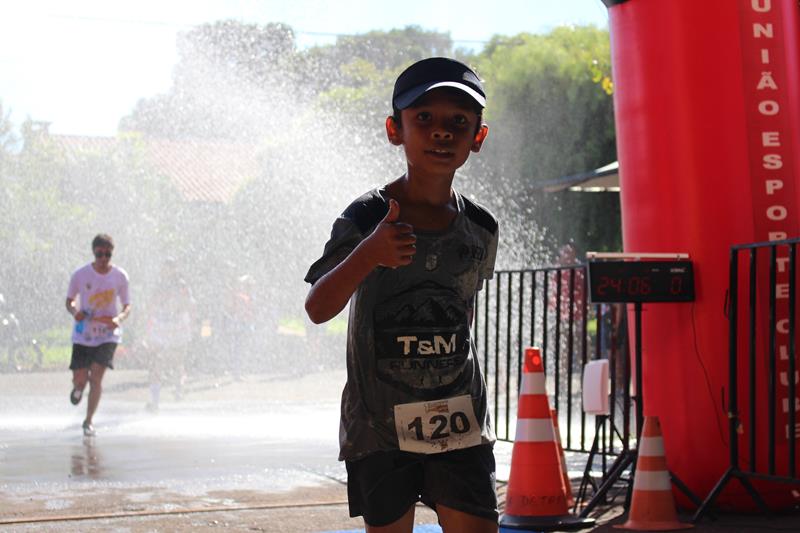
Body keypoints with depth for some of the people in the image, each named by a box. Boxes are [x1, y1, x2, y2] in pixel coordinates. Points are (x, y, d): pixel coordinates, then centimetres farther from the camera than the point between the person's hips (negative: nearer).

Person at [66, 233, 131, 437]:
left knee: (96, 376, -11)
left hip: (108, 334, 0)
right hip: (83, 334, 0)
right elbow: (69, 301, 4)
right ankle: (79, 386, 38)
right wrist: (74, 312, -19)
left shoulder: (120, 276, -5)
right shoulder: (80, 275, -8)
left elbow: (127, 306, 3)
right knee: (79, 380, -3)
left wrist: (119, 318, -19)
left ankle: (88, 421, 4)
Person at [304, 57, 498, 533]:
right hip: (380, 422, -2)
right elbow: (318, 308, -20)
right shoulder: (364, 220, -10)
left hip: (461, 421, 3)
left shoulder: (480, 228, 2)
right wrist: (369, 254, -37)